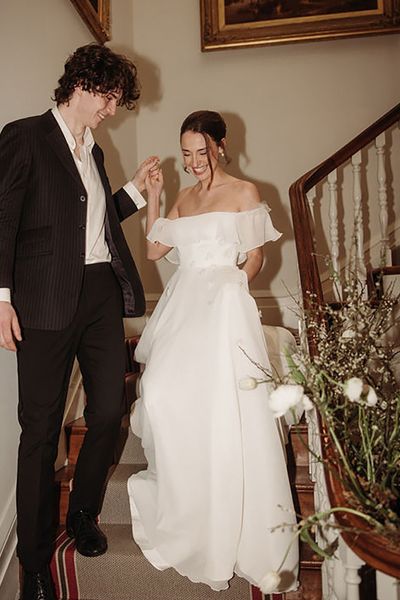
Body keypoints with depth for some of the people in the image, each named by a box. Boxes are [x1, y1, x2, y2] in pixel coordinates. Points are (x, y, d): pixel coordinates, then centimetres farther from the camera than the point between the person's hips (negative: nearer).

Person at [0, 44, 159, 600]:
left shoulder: (93, 150, 21)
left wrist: (135, 187, 17)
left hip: (103, 293, 7)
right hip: (48, 302, -7)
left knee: (109, 413, 9)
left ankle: (83, 514, 35)